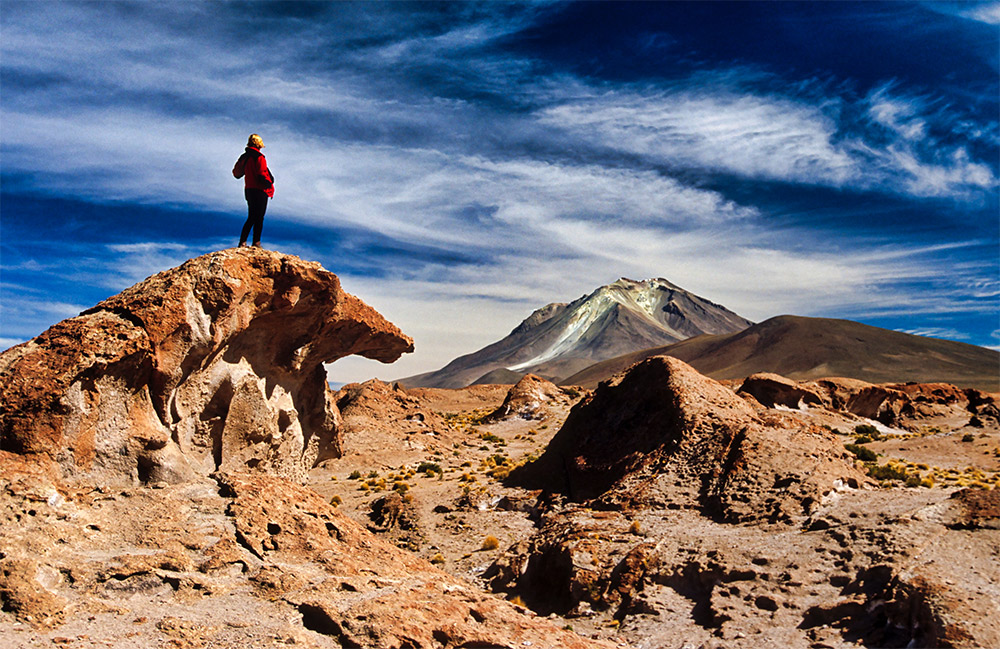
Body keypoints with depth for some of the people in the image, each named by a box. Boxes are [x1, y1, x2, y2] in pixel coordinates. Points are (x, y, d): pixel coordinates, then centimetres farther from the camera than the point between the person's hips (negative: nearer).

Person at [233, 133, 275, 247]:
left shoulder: (245, 157, 11)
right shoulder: (259, 157, -13)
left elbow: (236, 173, 19)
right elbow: (262, 175, -19)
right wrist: (270, 186, -8)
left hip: (248, 190, 8)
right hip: (259, 191, -8)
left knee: (251, 218, 14)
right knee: (259, 218, -2)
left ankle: (242, 242, 12)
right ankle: (256, 243, -1)